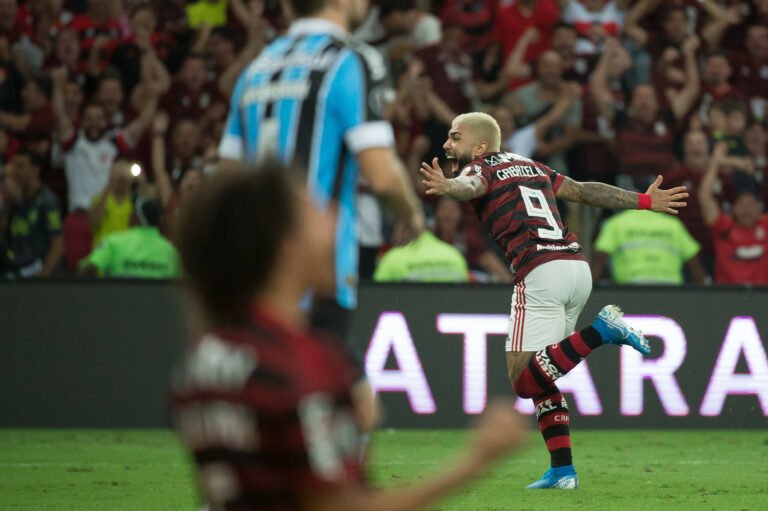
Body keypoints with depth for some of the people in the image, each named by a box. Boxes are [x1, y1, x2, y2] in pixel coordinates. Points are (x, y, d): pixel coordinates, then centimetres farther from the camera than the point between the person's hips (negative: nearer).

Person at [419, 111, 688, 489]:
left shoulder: (479, 169, 5)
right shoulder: (530, 167, 25)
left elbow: (471, 185, -19)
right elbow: (584, 191, 31)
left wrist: (446, 186, -42)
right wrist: (644, 201, 40)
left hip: (540, 271, -8)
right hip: (578, 267, 8)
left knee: (523, 381, -9)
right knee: (540, 379, 16)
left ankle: (600, 331, -21)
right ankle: (562, 469, 7)